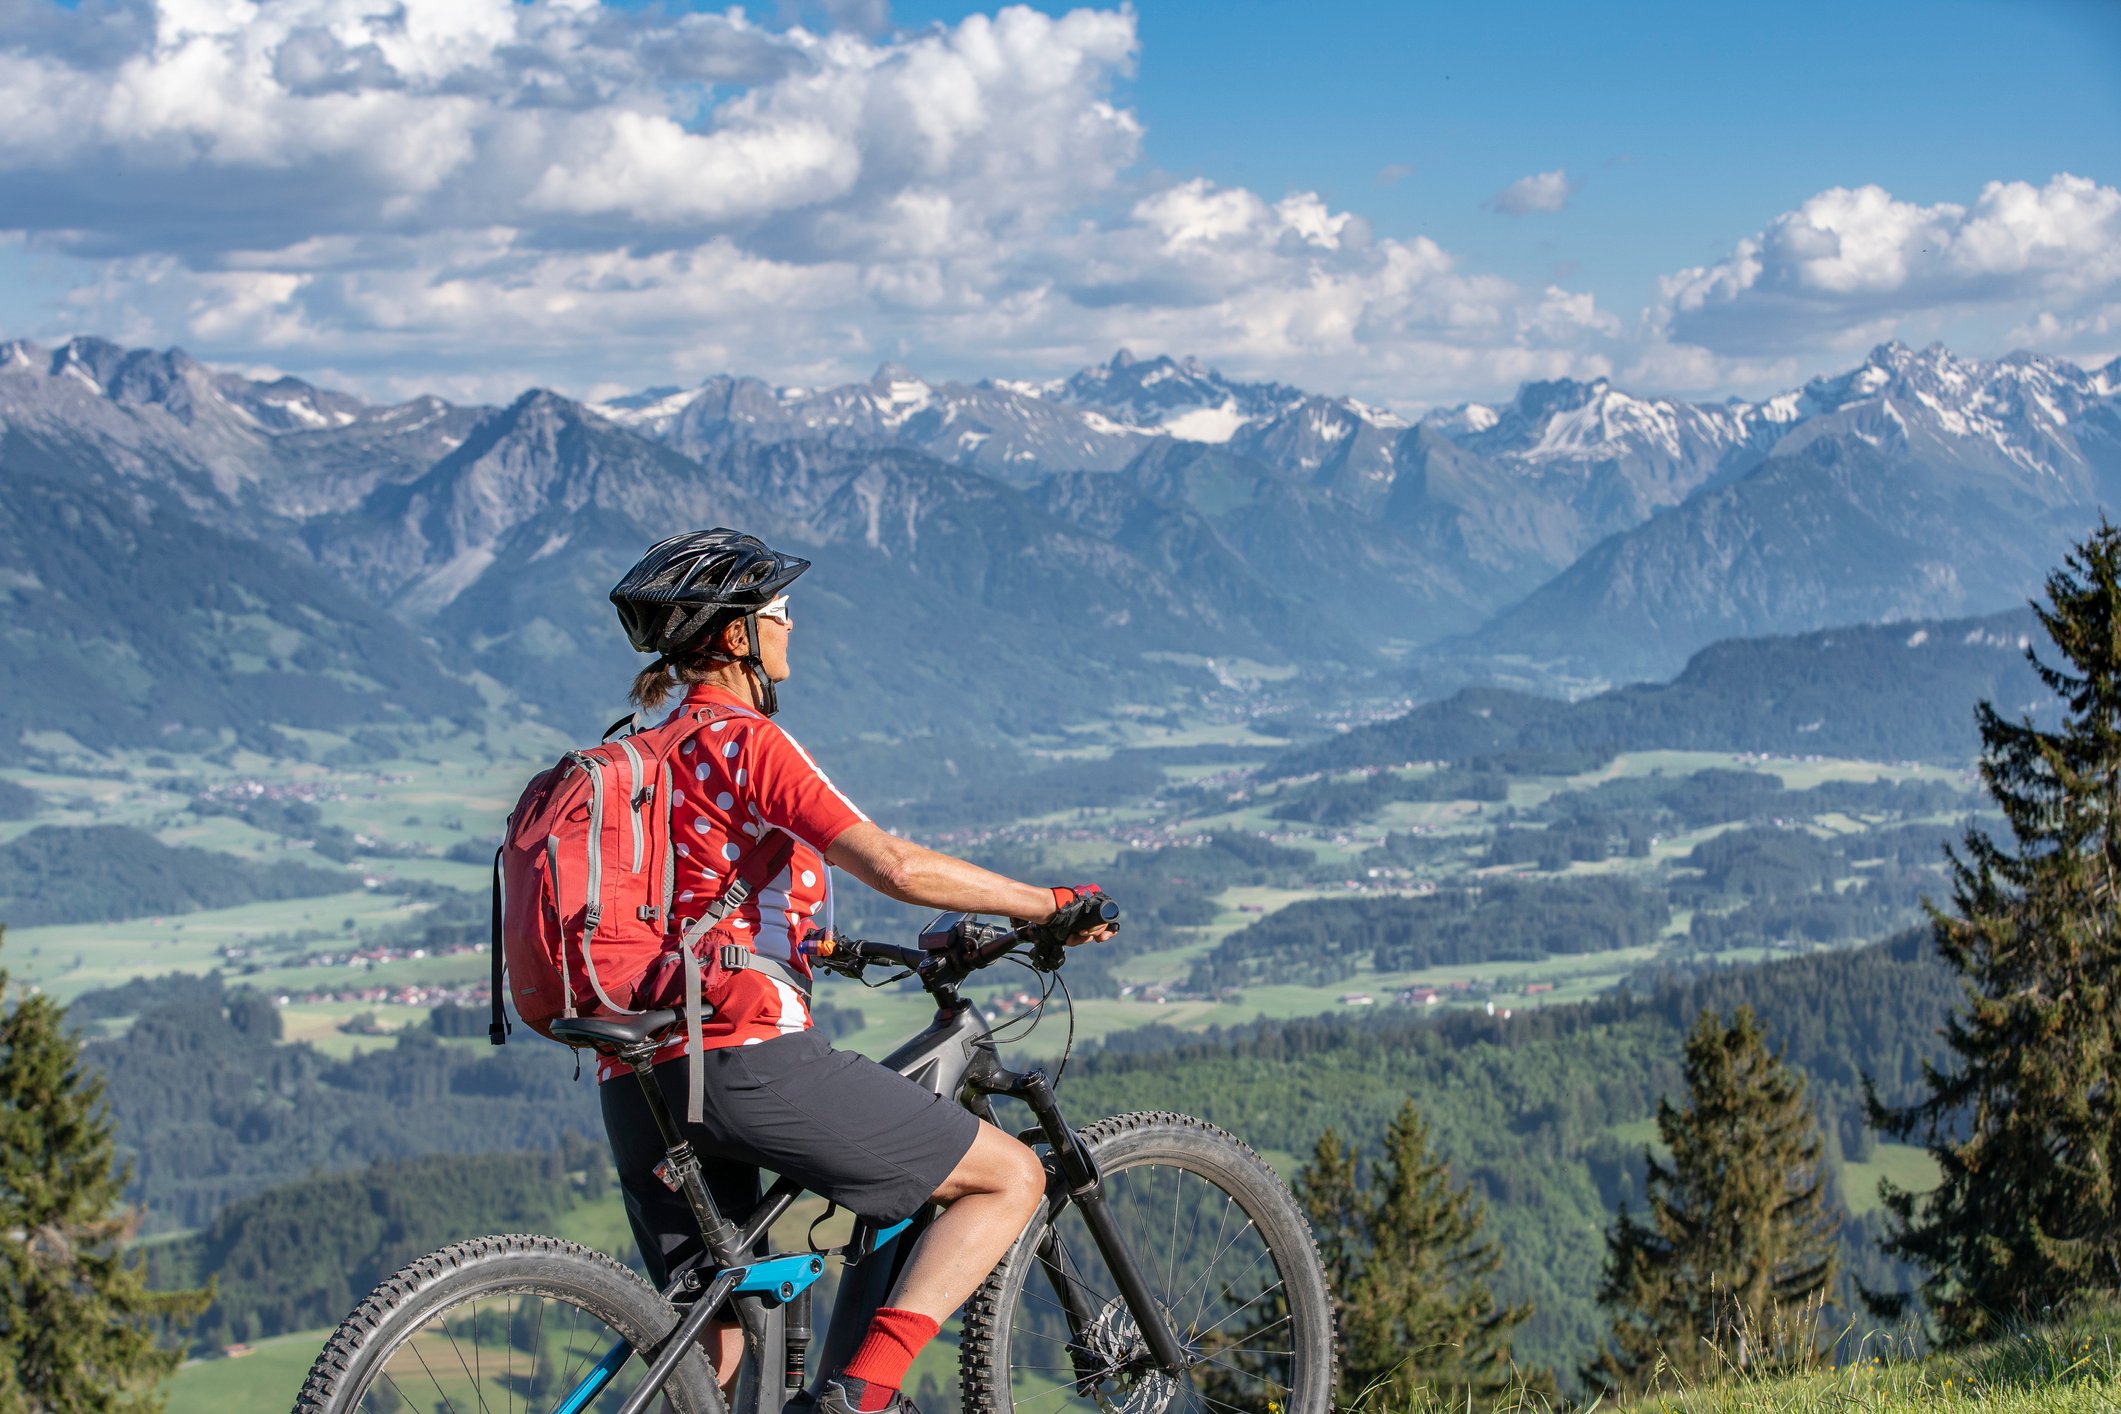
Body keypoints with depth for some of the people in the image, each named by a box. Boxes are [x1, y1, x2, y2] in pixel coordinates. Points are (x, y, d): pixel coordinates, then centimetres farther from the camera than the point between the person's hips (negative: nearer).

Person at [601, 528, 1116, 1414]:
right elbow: (897, 867, -16)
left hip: (638, 1084, 9)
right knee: (1011, 1176, 0)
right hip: (747, 1056, -9)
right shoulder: (745, 742, -5)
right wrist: (1046, 904, -4)